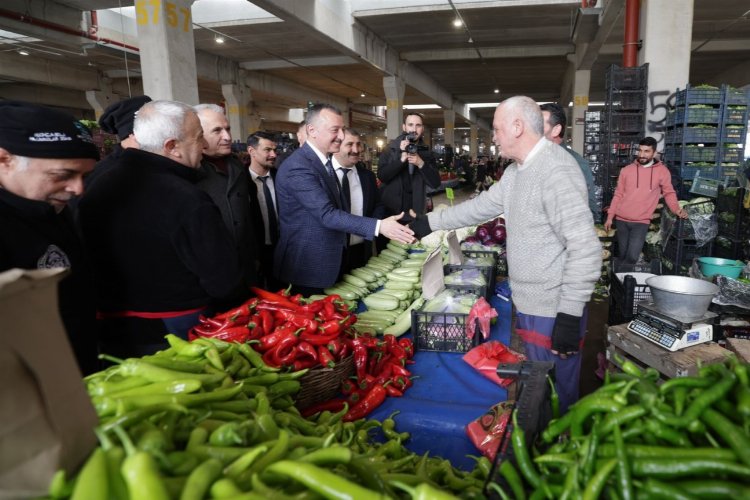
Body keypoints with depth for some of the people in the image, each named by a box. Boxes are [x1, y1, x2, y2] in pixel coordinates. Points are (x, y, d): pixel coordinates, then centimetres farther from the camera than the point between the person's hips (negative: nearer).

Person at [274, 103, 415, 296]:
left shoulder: (323, 160, 10)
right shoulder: (298, 167, -22)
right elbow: (327, 214, -29)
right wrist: (378, 226, -33)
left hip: (323, 264, 9)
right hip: (305, 268, -9)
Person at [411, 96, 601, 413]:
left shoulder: (556, 171, -21)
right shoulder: (517, 170, 11)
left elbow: (586, 247, -25)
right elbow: (482, 206, 21)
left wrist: (570, 316, -23)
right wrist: (428, 223, 19)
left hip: (553, 311, -9)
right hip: (528, 303, 9)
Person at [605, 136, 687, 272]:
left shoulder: (662, 171, 0)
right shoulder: (626, 170, 3)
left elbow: (669, 193, 8)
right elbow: (618, 195, 7)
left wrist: (677, 209, -11)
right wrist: (610, 216, 4)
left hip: (641, 222, -1)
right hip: (621, 220, 1)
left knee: (632, 257, -11)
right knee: (621, 255, 9)